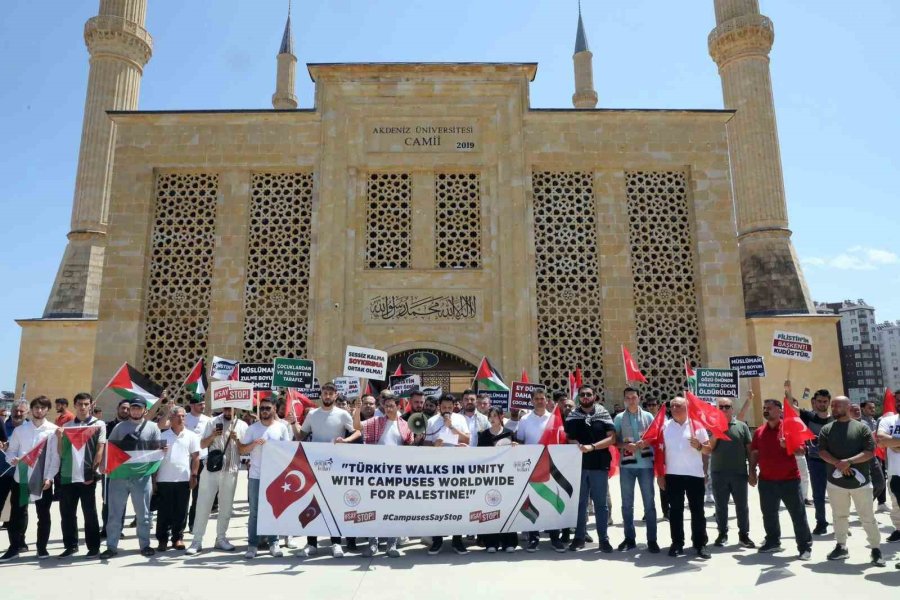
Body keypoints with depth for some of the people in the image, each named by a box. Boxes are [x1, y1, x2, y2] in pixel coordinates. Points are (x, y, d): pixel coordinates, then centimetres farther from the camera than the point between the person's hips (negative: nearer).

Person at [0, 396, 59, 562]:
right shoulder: (20, 430, 5)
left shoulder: (53, 430, -3)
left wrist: (49, 477, -12)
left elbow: (55, 456, -5)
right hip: (21, 478, 2)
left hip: (43, 479, -2)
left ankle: (42, 547, 19)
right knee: (17, 513, 6)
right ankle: (15, 546, 20)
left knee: (43, 514, 7)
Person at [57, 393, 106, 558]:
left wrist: (93, 472, -9)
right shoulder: (67, 426, 10)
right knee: (67, 512, 9)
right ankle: (70, 545, 24)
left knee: (90, 512, 2)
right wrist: (59, 437, -7)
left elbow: (100, 450, -2)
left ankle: (93, 547, 10)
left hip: (87, 475, -4)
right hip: (68, 475, 4)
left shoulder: (99, 425, 1)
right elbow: (61, 452, 10)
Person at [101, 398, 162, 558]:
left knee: (143, 513, 8)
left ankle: (145, 545, 19)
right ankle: (111, 547, 17)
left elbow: (157, 450, 4)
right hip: (119, 475, 1)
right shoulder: (119, 427, 9)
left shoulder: (152, 427, 4)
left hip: (142, 476, -1)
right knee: (115, 513, 7)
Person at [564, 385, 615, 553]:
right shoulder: (572, 416, 6)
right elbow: (567, 439, 6)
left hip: (599, 465, -1)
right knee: (580, 502, 8)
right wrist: (576, 446, -15)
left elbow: (611, 438, -4)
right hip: (578, 465, 1)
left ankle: (604, 539, 12)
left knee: (600, 503, 5)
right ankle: (579, 537, 16)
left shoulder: (604, 414, 2)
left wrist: (592, 447, -15)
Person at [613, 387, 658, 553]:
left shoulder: (648, 416, 6)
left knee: (649, 503, 3)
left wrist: (646, 442, -13)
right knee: (627, 504, 7)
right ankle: (629, 538, 18)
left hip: (646, 464, -1)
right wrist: (626, 446, -14)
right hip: (626, 465, 1)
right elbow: (614, 440, 4)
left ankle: (652, 539, 10)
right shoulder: (619, 418, 5)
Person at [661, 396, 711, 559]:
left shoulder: (697, 425, 0)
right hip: (673, 475, 1)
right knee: (675, 510, 7)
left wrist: (699, 446, -19)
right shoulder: (665, 426, 3)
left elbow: (709, 450, 3)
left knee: (697, 510, 5)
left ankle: (700, 544, 14)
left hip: (695, 474, -1)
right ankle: (677, 544, 15)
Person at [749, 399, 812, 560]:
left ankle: (805, 546, 10)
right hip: (766, 481, 4)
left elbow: (801, 451, -6)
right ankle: (772, 542, 25)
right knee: (769, 514, 12)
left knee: (798, 514, 2)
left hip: (789, 480, -4)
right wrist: (752, 472, 5)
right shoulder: (759, 431, 7)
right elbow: (754, 453, 11)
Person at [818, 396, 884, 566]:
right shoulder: (826, 429, 4)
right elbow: (822, 452, -1)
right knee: (839, 516, 13)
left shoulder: (861, 428, -2)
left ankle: (876, 549, 17)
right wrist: (837, 463, -18)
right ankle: (841, 546, 24)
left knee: (868, 517, 4)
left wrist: (849, 461, -20)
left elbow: (870, 452, -9)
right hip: (836, 480, 2)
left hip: (860, 480, -2)